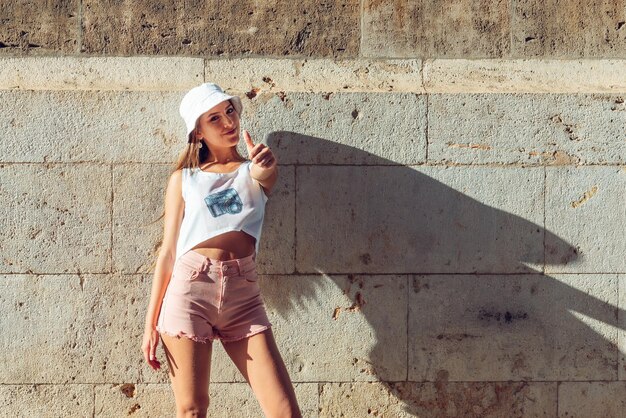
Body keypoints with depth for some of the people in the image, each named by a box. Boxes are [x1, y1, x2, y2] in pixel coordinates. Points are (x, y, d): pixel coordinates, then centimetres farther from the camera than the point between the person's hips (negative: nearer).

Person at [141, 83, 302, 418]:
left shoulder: (252, 170, 13)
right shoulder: (184, 179, 11)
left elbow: (268, 176, -13)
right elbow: (167, 252, 8)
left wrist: (266, 167, -39)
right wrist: (150, 323, 2)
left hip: (243, 294, 1)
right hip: (190, 289, -1)